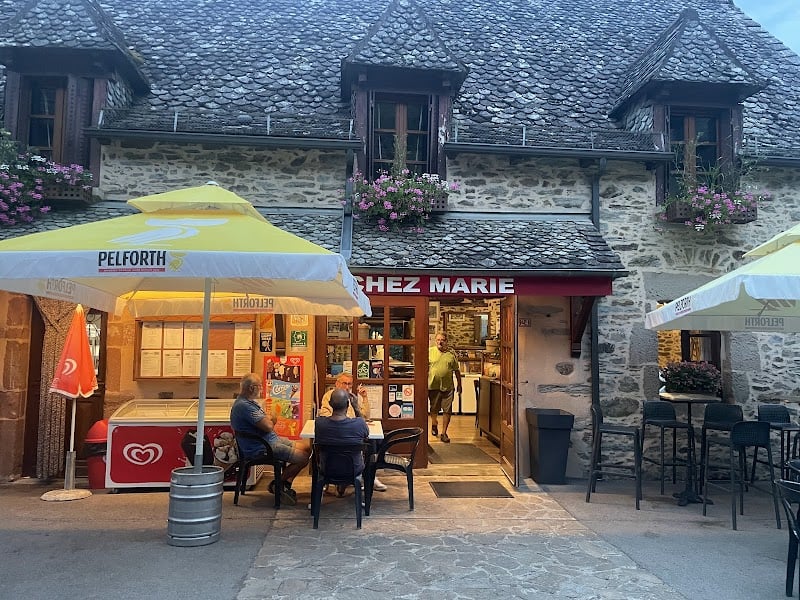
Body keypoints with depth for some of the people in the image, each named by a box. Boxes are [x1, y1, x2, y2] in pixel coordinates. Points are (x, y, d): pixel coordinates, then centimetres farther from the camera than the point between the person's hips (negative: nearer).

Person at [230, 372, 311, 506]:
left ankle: (286, 484, 12)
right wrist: (270, 418, -4)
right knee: (303, 457, -14)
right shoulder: (244, 406, -22)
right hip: (261, 448, -11)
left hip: (272, 440, 11)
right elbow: (268, 426, -28)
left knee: (306, 448, 10)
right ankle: (277, 484, 5)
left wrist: (268, 418, -11)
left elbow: (272, 419, 14)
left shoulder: (250, 401, 14)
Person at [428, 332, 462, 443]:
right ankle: (434, 424, 42)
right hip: (433, 386, 0)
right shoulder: (430, 351, 1)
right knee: (434, 409, 14)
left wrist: (459, 384, 11)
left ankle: (444, 433, 7)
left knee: (447, 411, -2)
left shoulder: (451, 354, 5)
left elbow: (456, 370, 11)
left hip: (447, 387, 0)